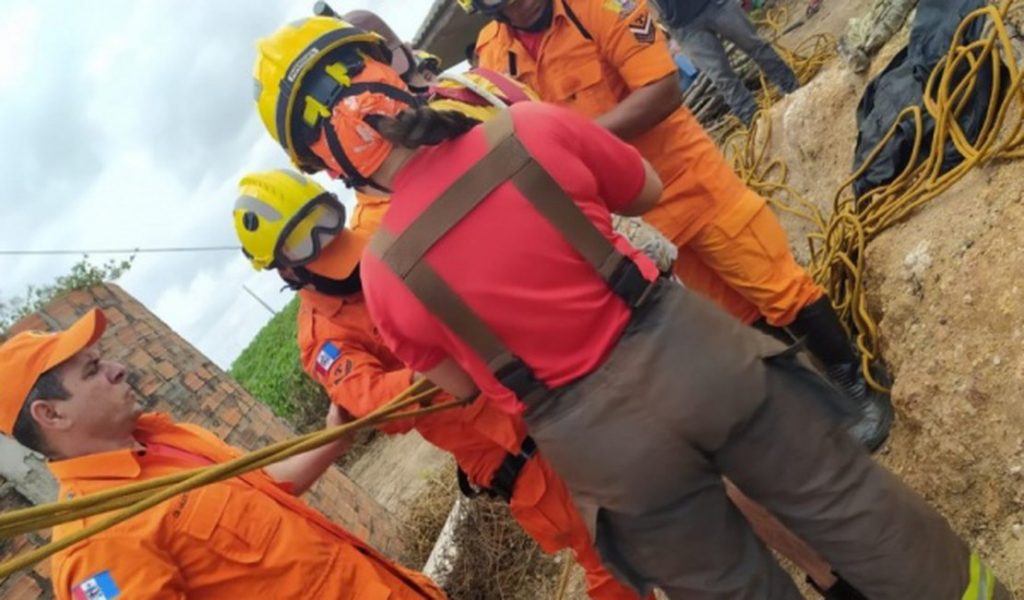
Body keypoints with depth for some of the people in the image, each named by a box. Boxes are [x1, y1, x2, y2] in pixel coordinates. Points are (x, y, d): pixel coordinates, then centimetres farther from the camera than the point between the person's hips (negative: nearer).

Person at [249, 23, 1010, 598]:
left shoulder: (385, 273, -10)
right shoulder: (530, 127, -14)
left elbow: (461, 385, 5)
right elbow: (648, 191, 6)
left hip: (596, 437, 1)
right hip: (681, 349, 0)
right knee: (845, 497, 24)